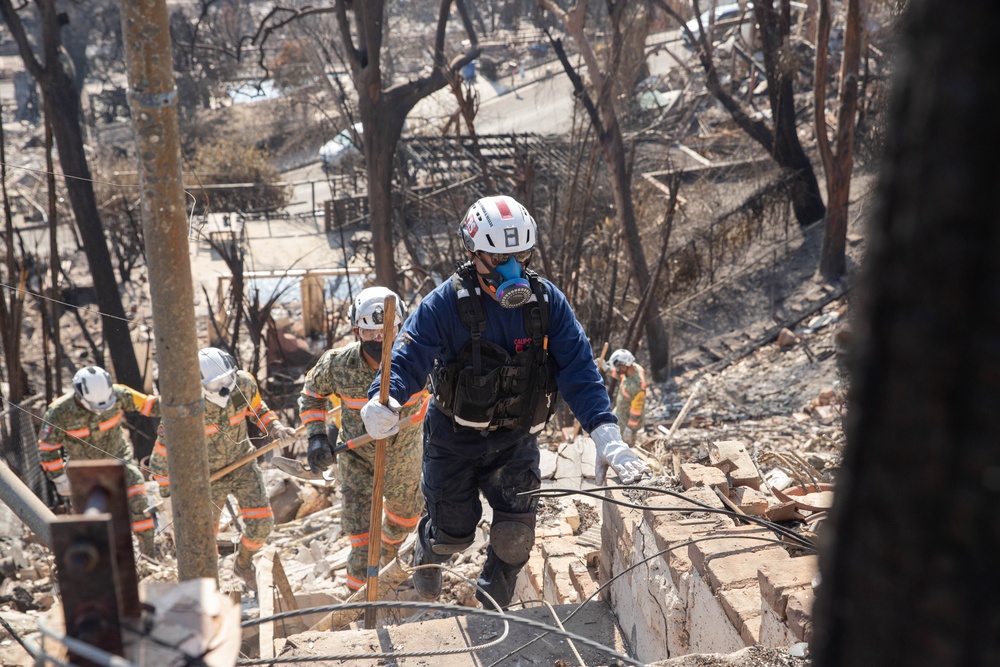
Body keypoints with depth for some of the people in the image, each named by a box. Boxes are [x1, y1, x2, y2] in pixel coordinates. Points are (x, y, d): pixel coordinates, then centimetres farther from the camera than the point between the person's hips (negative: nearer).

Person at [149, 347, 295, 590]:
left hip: (242, 463, 2)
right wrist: (166, 486, -6)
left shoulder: (243, 383, -22)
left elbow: (256, 408, 2)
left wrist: (275, 427, -15)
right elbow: (165, 446, -16)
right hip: (209, 475, -2)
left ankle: (243, 564, 29)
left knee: (261, 523, -4)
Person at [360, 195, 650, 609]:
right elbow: (408, 357, -24)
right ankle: (428, 552, 49)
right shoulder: (446, 303, -18)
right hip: (453, 437, -1)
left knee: (516, 534, -10)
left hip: (515, 440, 2)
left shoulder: (548, 302, -11)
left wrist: (606, 435, -28)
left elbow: (578, 370, -15)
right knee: (454, 532, 7)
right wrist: (382, 401, -47)